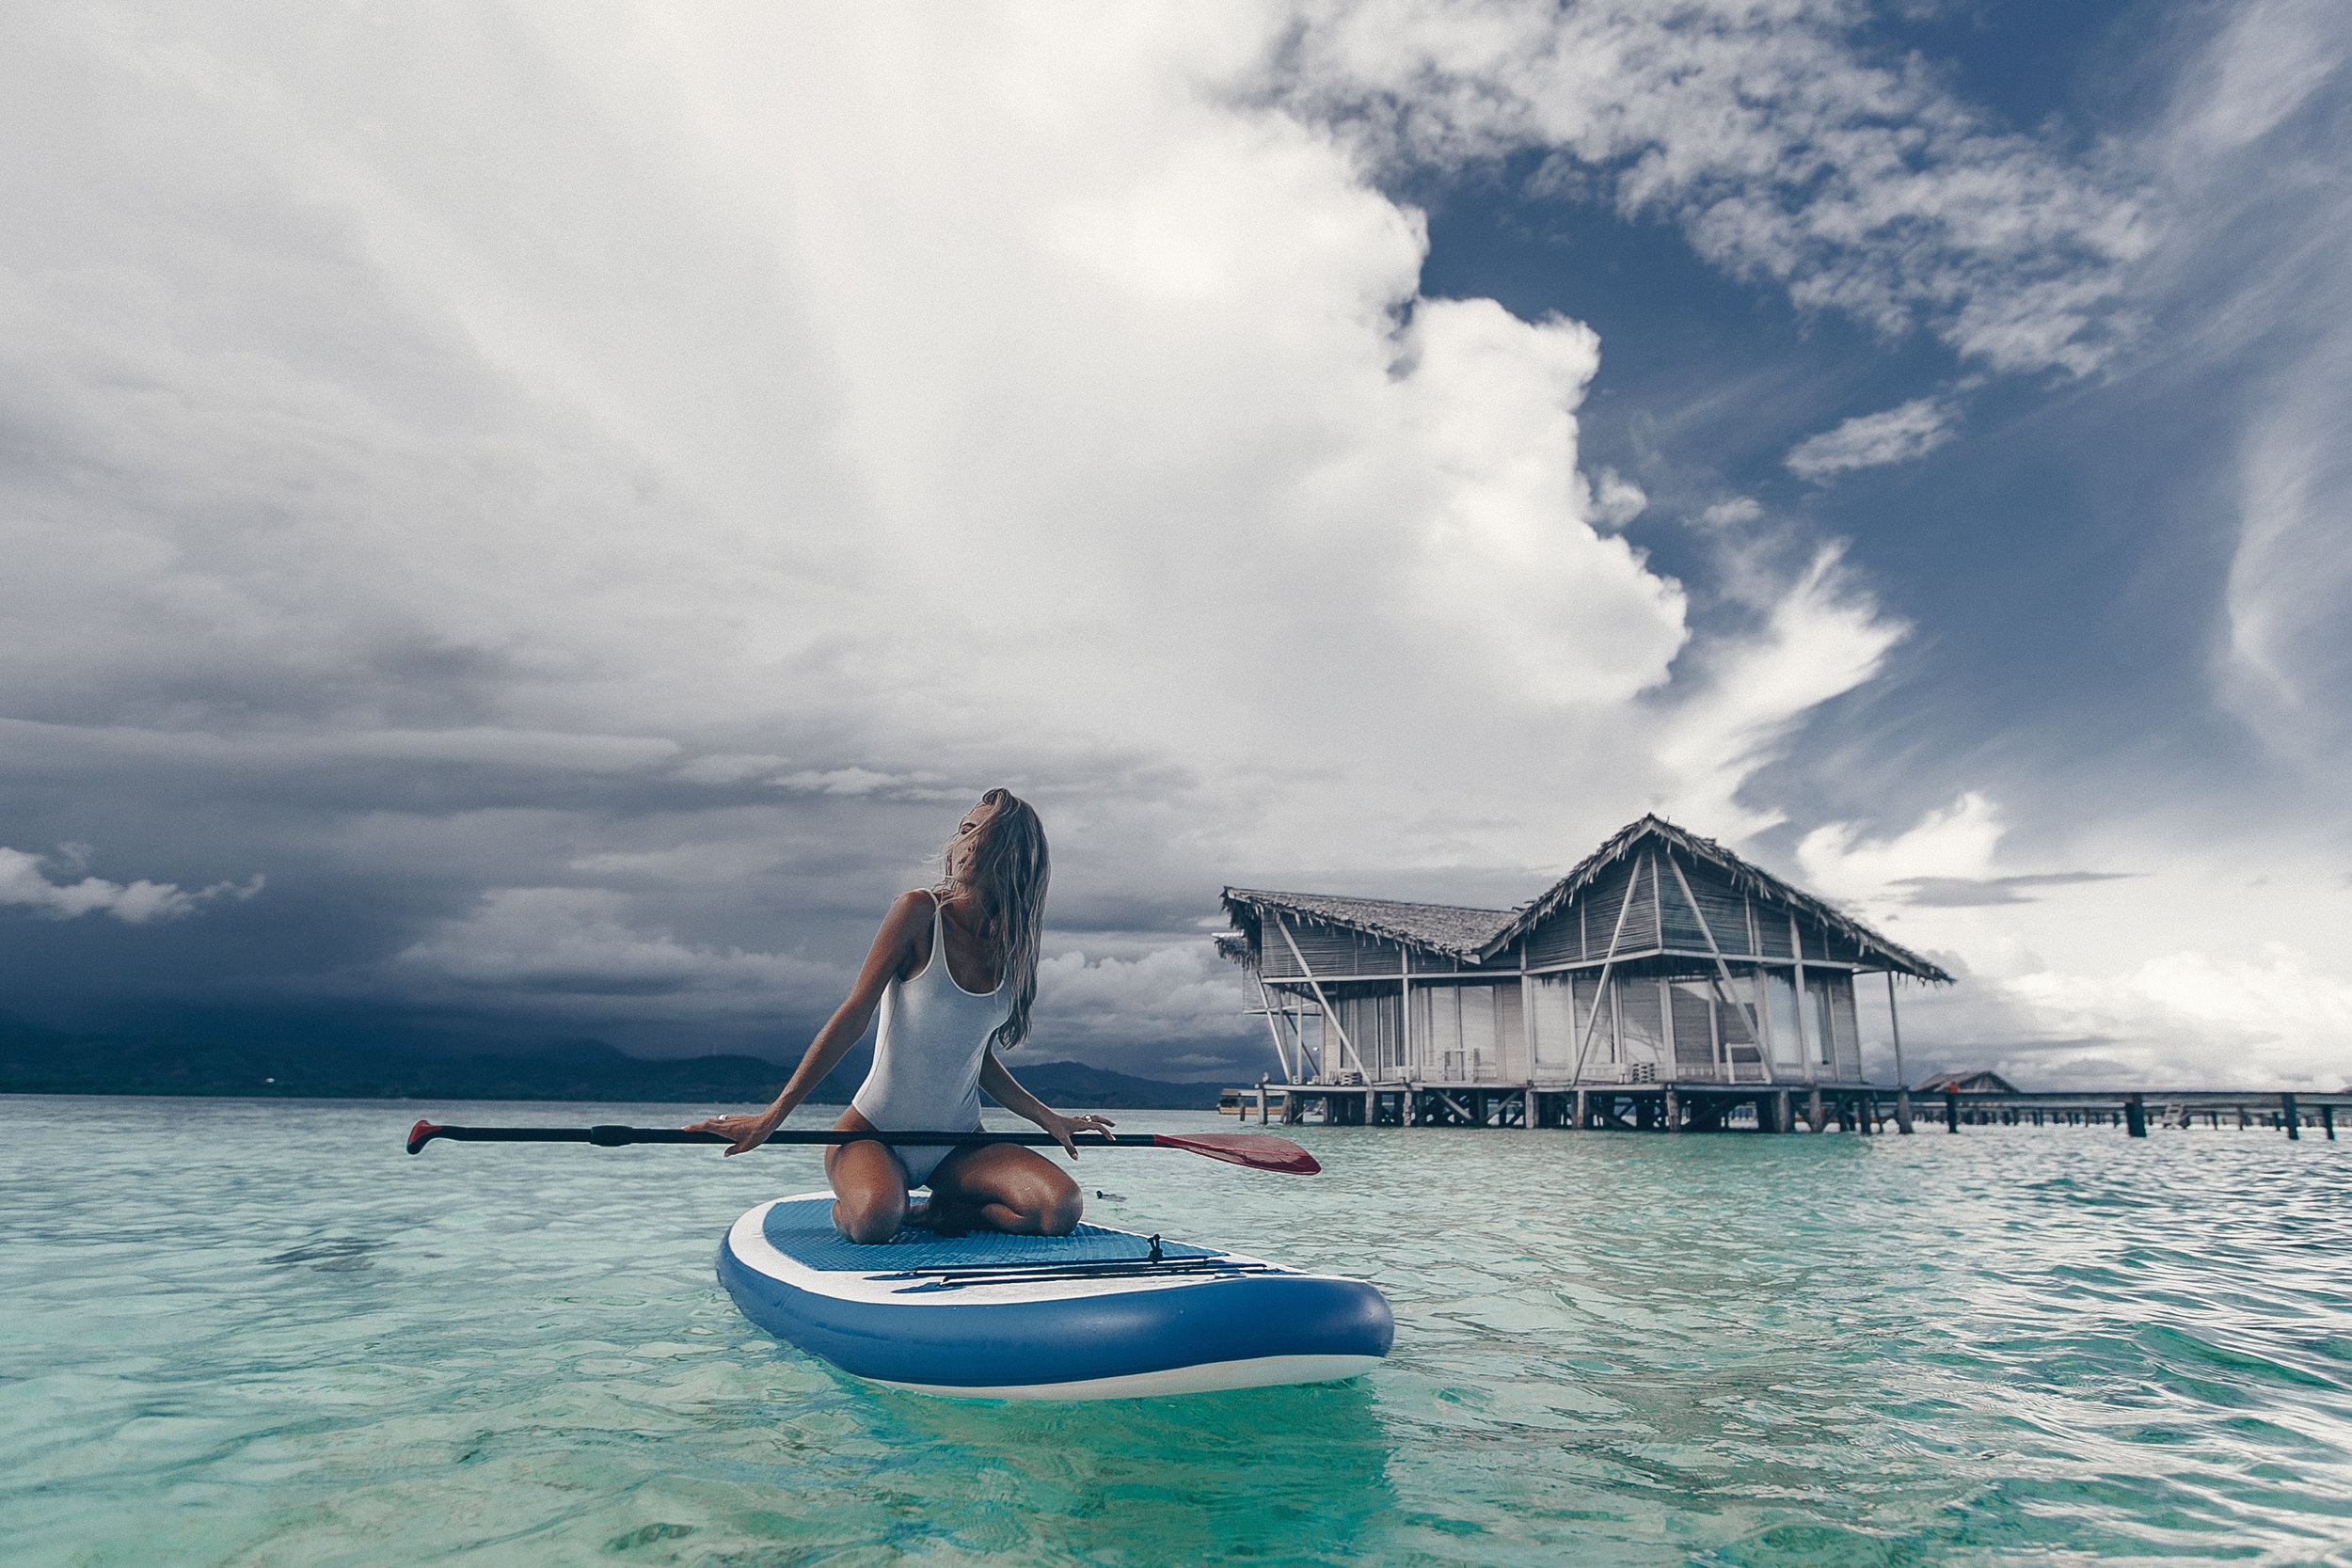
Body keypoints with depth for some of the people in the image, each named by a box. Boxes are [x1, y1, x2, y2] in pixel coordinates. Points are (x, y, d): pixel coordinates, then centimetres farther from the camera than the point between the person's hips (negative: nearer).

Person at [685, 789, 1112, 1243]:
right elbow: (853, 1018, -12)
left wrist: (1049, 1118, 5)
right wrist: (772, 1117, -15)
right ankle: (847, 1208, 2)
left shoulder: (1012, 949, 4)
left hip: (957, 1146, 4)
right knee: (874, 1220, -36)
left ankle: (933, 1215, 4)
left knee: (1062, 1209, -19)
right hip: (875, 1134, -4)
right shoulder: (920, 913, -11)